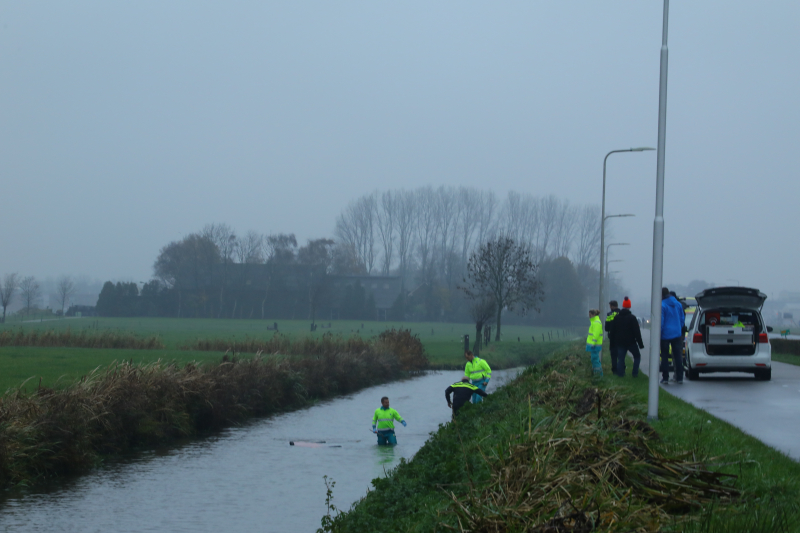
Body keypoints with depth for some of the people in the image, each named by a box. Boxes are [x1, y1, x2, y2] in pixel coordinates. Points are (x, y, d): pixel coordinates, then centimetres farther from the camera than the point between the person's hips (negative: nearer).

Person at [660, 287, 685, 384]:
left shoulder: (662, 305, -12)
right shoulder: (678, 304, 6)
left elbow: (661, 322, -13)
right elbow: (682, 319, 11)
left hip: (665, 335, -4)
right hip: (677, 335, 4)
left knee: (665, 357, 4)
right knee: (678, 356, 8)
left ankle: (665, 378, 2)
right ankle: (679, 377, 8)